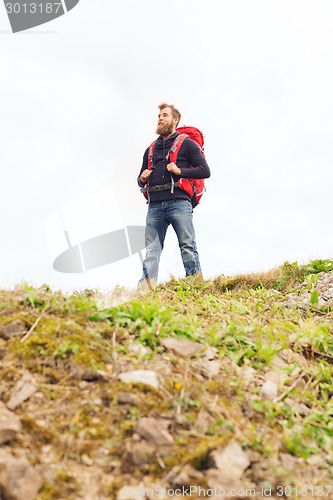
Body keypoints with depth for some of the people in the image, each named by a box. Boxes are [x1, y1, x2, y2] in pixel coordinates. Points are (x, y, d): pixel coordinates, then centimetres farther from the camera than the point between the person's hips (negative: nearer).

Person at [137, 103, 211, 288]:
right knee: (151, 251, -3)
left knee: (188, 247, -9)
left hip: (178, 203, -4)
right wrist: (142, 179, 6)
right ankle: (146, 287, -5)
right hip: (155, 205, 5)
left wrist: (180, 171, -10)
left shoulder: (187, 144, 11)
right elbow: (141, 180, 30)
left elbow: (205, 171, 2)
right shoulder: (151, 149, 26)